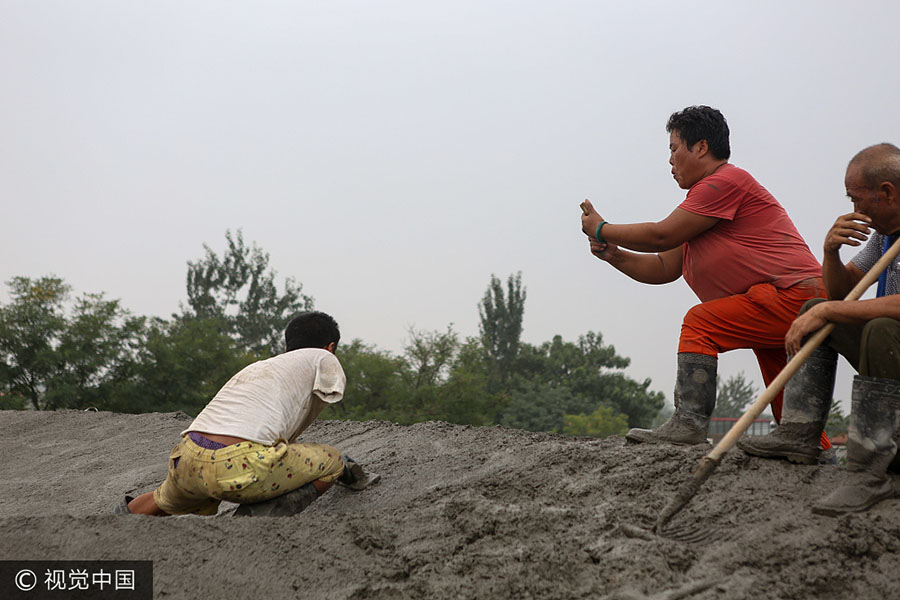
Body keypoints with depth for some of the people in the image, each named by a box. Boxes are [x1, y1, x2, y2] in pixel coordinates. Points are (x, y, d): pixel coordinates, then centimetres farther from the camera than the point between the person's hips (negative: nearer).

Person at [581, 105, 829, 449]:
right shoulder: (705, 203, 21)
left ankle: (689, 423, -23)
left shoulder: (725, 181, -12)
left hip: (795, 295, -11)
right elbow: (665, 268, 19)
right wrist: (614, 255, 6)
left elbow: (662, 236, -13)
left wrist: (601, 229, -1)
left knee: (701, 324, -17)